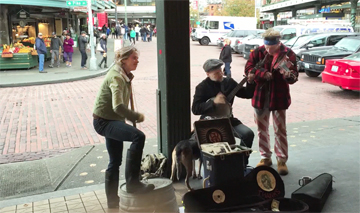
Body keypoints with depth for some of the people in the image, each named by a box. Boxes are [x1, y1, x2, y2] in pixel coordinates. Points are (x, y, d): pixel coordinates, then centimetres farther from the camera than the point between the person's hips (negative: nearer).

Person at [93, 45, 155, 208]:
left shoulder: (124, 75, 10)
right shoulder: (116, 77, -21)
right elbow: (118, 106, -35)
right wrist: (136, 116, -25)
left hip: (112, 120, 11)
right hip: (104, 121, -11)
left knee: (115, 161, 18)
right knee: (138, 136, -31)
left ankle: (113, 200, 33)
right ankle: (132, 183, -23)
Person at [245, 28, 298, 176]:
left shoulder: (288, 54, -8)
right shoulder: (258, 52, -2)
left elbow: (294, 78, -12)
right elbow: (248, 69, -7)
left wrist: (288, 75, -35)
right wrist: (264, 74, -22)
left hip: (279, 97, -3)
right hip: (260, 96, 3)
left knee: (280, 130, 3)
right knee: (261, 129, 13)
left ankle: (282, 160, 17)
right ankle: (265, 157, 29)